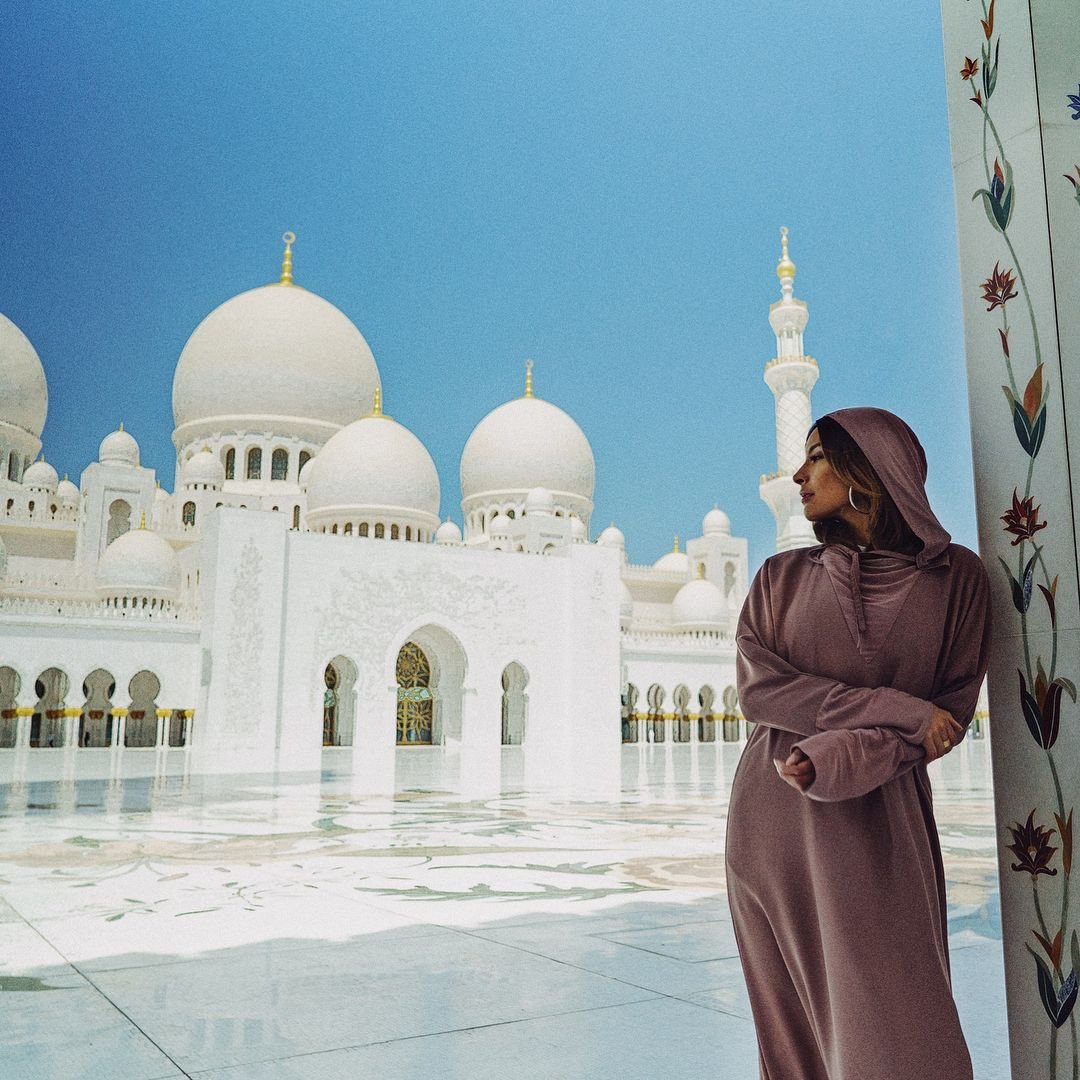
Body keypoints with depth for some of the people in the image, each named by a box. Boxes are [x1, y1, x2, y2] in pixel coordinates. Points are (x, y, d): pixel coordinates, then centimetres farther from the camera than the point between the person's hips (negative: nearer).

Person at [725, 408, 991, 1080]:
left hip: (879, 825, -1)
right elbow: (758, 688, -5)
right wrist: (895, 710, -13)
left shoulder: (957, 577, 2)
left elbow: (952, 713, -2)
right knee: (793, 1025, 8)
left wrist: (839, 759, -18)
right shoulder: (783, 577, 7)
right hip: (774, 822, 2)